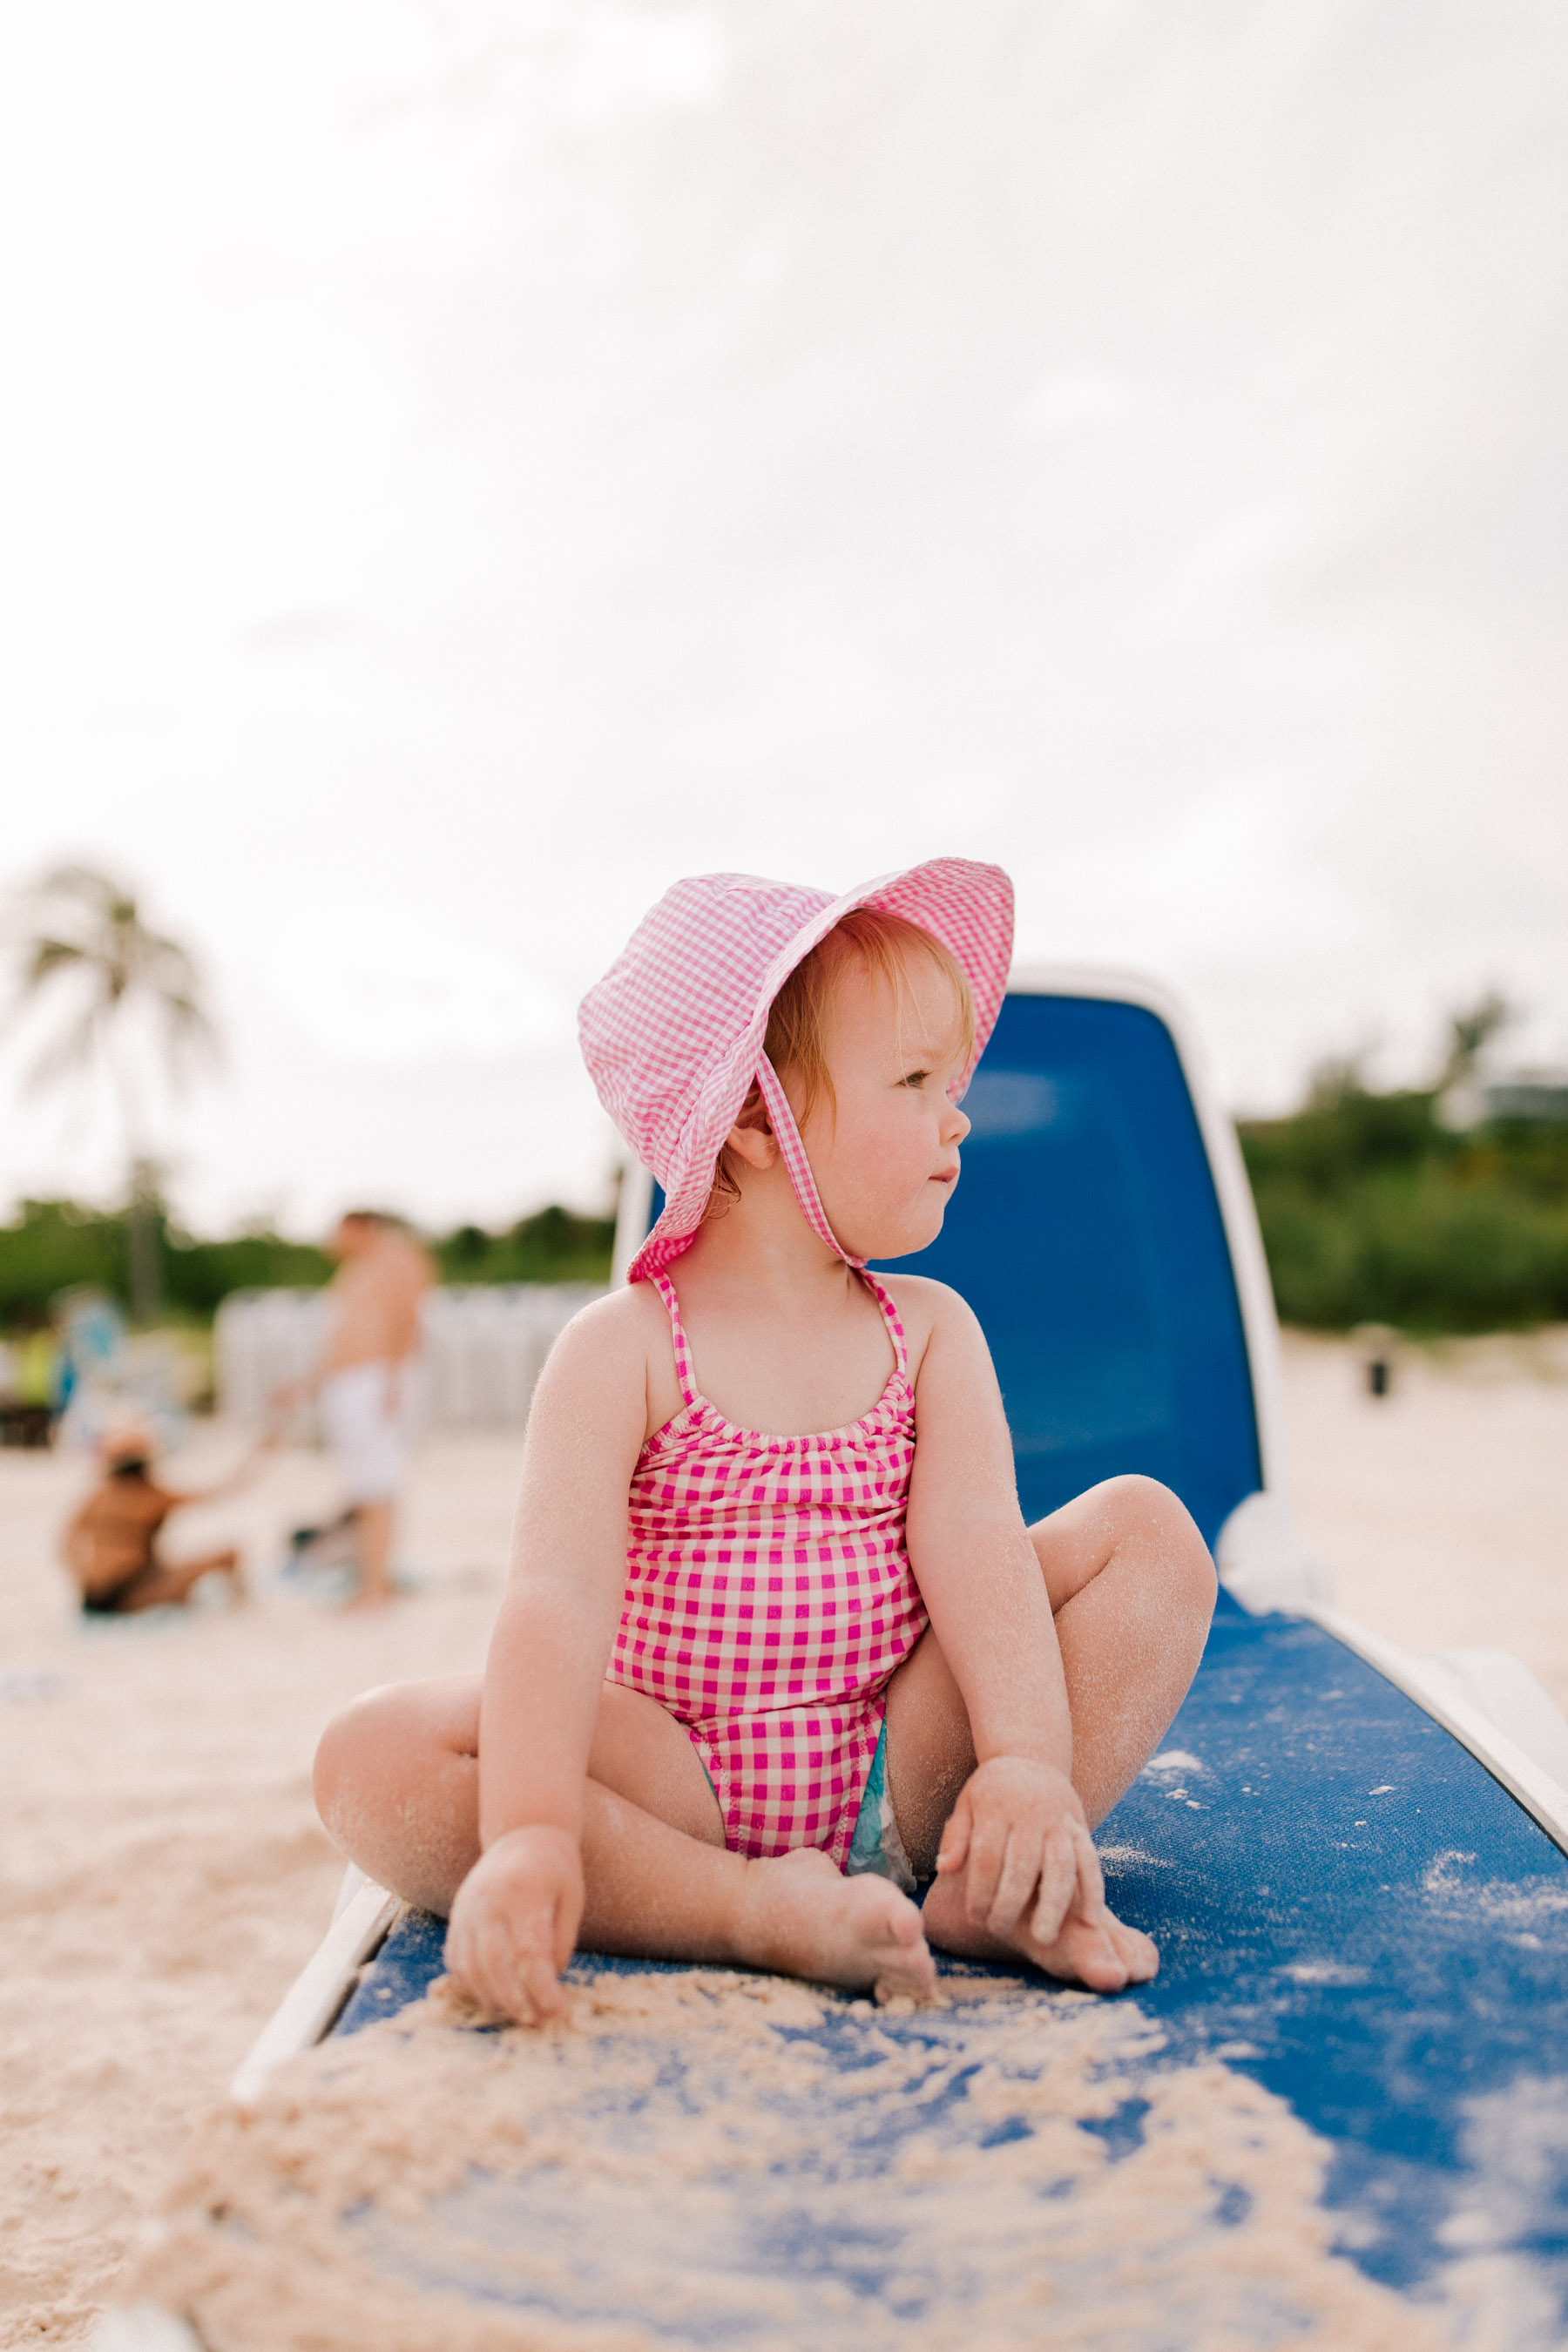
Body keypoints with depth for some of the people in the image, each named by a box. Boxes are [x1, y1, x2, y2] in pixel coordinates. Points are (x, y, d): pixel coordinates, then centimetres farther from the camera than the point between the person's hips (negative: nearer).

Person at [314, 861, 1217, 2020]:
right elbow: (559, 1600, -22)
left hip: (899, 1767, 3)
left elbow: (974, 1548, -12)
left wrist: (1029, 1762, -29)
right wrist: (531, 1833, -37)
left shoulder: (931, 1329, 3)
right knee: (373, 1754, -25)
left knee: (1145, 1526, -10)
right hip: (680, 1785, -3)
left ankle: (985, 1881, -22)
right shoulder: (621, 1349, -9)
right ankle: (764, 1909, -31)